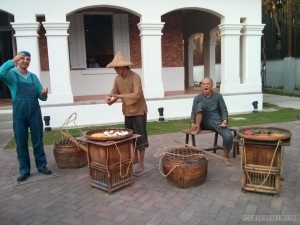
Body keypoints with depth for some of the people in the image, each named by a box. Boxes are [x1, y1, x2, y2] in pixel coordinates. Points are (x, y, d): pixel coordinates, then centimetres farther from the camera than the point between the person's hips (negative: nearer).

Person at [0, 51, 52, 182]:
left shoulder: (33, 76, 13)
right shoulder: (11, 74, 3)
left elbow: (42, 97, 9)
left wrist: (44, 94, -14)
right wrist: (13, 60, -20)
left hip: (35, 112, 2)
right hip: (19, 112, -2)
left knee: (38, 141, 7)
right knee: (21, 142, 5)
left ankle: (42, 166, 19)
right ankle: (24, 170, 16)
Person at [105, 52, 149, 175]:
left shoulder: (135, 77, -19)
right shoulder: (118, 78, 3)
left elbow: (137, 95, -28)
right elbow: (114, 92, 8)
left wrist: (119, 96, -30)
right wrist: (109, 97, -16)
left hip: (138, 111, -7)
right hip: (127, 112, 7)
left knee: (140, 138, -1)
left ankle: (141, 164, 8)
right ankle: (135, 158, 34)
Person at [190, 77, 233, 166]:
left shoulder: (218, 96, 4)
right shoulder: (197, 98, 4)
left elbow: (224, 111, 4)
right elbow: (193, 112, 3)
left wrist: (224, 121, -14)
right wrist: (193, 123, -16)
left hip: (217, 121, 0)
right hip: (205, 123, 0)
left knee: (228, 136, -26)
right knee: (200, 105, -25)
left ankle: (226, 157, -2)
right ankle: (198, 127, -17)